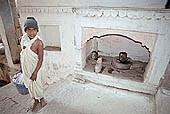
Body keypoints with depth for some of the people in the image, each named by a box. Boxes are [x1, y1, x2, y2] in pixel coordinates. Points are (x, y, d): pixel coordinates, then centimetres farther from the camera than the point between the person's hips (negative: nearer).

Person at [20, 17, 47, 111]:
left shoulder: (38, 42, -24)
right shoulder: (23, 39, -4)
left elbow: (40, 59, -20)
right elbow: (22, 53, 8)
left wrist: (35, 73, -19)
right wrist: (22, 67, 14)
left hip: (35, 68, -6)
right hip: (25, 67, 6)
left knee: (36, 85, 12)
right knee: (29, 85, 19)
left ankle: (41, 98, 41)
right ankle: (35, 101, 42)